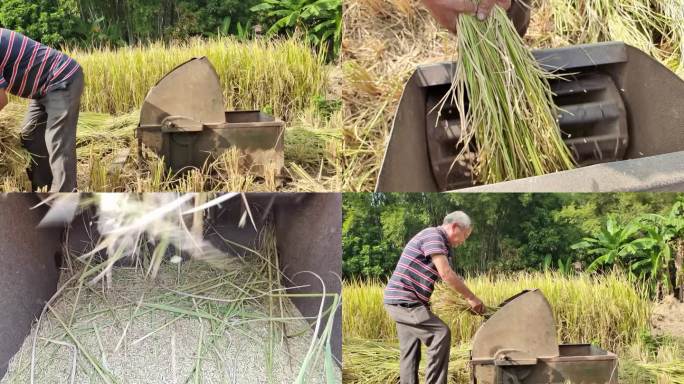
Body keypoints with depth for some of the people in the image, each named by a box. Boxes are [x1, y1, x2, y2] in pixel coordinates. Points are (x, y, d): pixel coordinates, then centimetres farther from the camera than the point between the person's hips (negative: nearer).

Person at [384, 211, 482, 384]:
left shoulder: (442, 245, 20)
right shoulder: (433, 235, -12)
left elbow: (453, 277, 22)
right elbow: (446, 274, -19)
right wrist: (471, 298, -11)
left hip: (402, 301, 11)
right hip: (404, 300, -11)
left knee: (410, 351, 10)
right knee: (440, 334, -13)